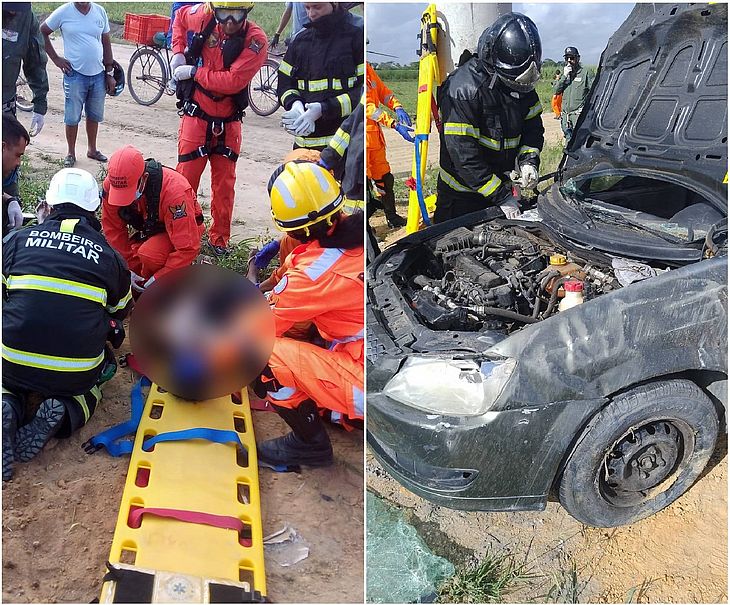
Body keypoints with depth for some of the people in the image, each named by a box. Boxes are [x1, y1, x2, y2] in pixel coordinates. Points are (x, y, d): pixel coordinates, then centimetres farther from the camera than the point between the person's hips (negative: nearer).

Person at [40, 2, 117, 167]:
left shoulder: (100, 12, 3)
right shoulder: (64, 12, -6)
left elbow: (106, 43, 9)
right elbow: (42, 33, 3)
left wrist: (110, 73, 7)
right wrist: (56, 59, -3)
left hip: (98, 74, 3)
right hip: (75, 74, -3)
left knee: (95, 115, 16)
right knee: (72, 117, 4)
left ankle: (92, 149, 32)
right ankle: (71, 153, 18)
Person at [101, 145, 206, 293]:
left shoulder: (173, 190, -36)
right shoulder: (111, 184, -20)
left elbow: (188, 247, -34)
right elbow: (113, 230, -9)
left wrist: (159, 278, -31)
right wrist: (128, 268, -14)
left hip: (180, 232, -5)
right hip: (148, 230, 5)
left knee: (148, 254, -35)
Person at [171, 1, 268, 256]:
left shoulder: (256, 40, -16)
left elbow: (233, 81, -25)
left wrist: (194, 72, -16)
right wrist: (178, 52, 4)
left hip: (228, 123, -1)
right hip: (196, 117, 1)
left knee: (224, 184, 9)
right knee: (186, 178, 3)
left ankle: (219, 240, 23)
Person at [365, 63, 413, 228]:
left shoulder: (367, 68, 8)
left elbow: (382, 90, 13)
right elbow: (368, 107, -22)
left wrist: (397, 106, -8)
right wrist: (395, 125, -26)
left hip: (375, 132, 9)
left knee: (384, 177, 15)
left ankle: (391, 216, 27)